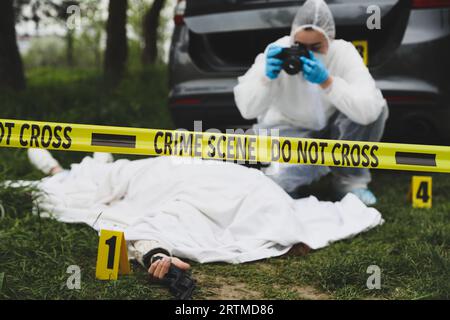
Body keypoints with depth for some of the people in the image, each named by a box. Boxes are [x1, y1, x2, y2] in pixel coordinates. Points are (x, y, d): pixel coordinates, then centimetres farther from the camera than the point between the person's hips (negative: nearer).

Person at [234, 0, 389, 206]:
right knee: (276, 177, -32)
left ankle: (349, 178, -4)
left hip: (329, 130, 1)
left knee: (375, 109, -26)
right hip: (288, 130, -1)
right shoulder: (277, 51, -19)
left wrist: (327, 81, -44)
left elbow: (369, 111, -34)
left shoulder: (343, 53, -20)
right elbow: (247, 110, -20)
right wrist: (267, 76, -37)